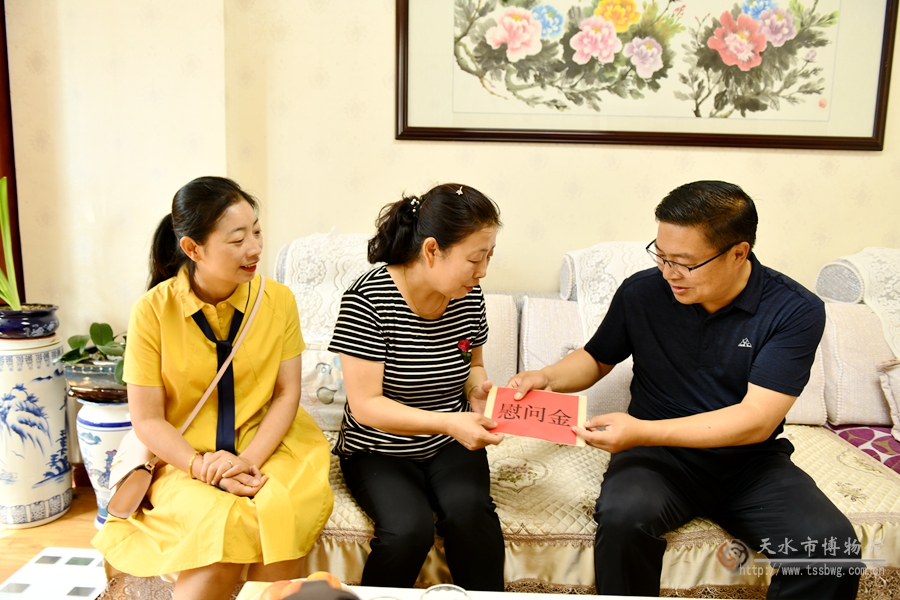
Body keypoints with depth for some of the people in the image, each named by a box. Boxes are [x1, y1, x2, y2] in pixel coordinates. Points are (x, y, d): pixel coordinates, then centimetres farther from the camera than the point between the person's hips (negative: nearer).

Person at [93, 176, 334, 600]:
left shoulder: (277, 299, -5)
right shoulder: (153, 310, -10)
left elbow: (287, 393, -2)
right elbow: (147, 419, -5)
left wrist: (247, 460, -15)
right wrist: (204, 469, -17)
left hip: (266, 447, 1)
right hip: (183, 459, -1)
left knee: (281, 516, -28)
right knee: (224, 528, -29)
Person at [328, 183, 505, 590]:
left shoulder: (469, 297, -4)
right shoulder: (368, 299, -20)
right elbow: (365, 405, -21)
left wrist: (478, 388, -9)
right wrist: (448, 422, -31)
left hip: (451, 445, 4)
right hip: (379, 450, -3)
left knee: (468, 508, -26)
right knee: (409, 527, -27)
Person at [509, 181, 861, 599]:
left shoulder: (796, 311, -10)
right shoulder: (641, 292, -4)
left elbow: (756, 420, -18)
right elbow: (597, 359, 14)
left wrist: (643, 431, -27)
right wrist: (548, 377, -8)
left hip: (749, 460, 0)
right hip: (660, 456, 0)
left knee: (832, 545, -24)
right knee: (623, 517, -31)